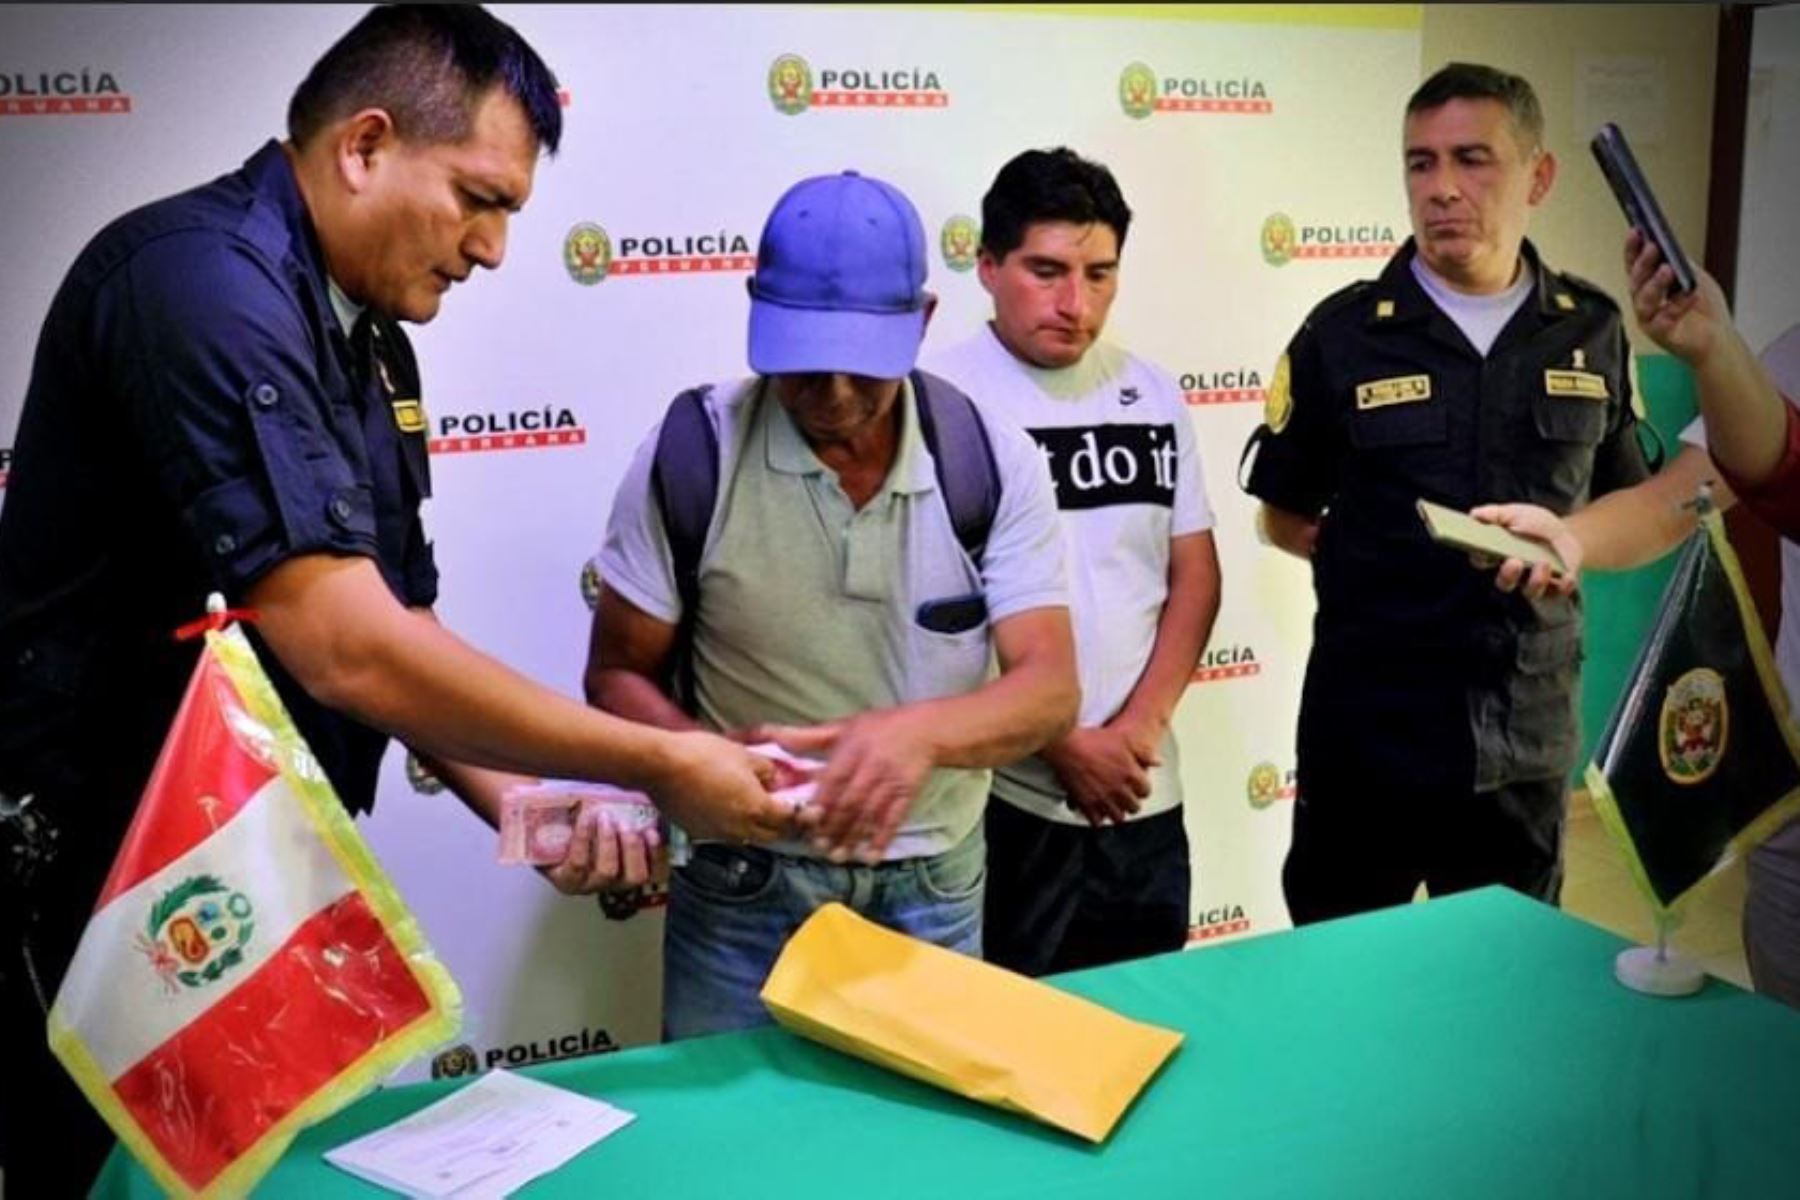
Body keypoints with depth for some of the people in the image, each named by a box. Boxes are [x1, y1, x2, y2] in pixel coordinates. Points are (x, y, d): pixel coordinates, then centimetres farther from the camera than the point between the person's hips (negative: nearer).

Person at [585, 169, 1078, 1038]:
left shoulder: (993, 460, -7)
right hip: (742, 893, -1)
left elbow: (1048, 687, -10)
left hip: (934, 891, 2)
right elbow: (619, 676, -3)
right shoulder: (692, 454, -10)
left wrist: (922, 732, -31)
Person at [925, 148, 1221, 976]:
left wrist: (1138, 726, -7)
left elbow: (1196, 574, 7)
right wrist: (1064, 748, -12)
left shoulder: (1151, 395, 6)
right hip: (1004, 804, -5)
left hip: (1145, 794, 5)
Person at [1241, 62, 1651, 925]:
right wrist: (1385, 568, -9)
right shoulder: (1344, 335, -5)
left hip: (1527, 734, 2)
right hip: (1368, 735, -2)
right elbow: (1286, 518, 3)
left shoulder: (1589, 333, 2)